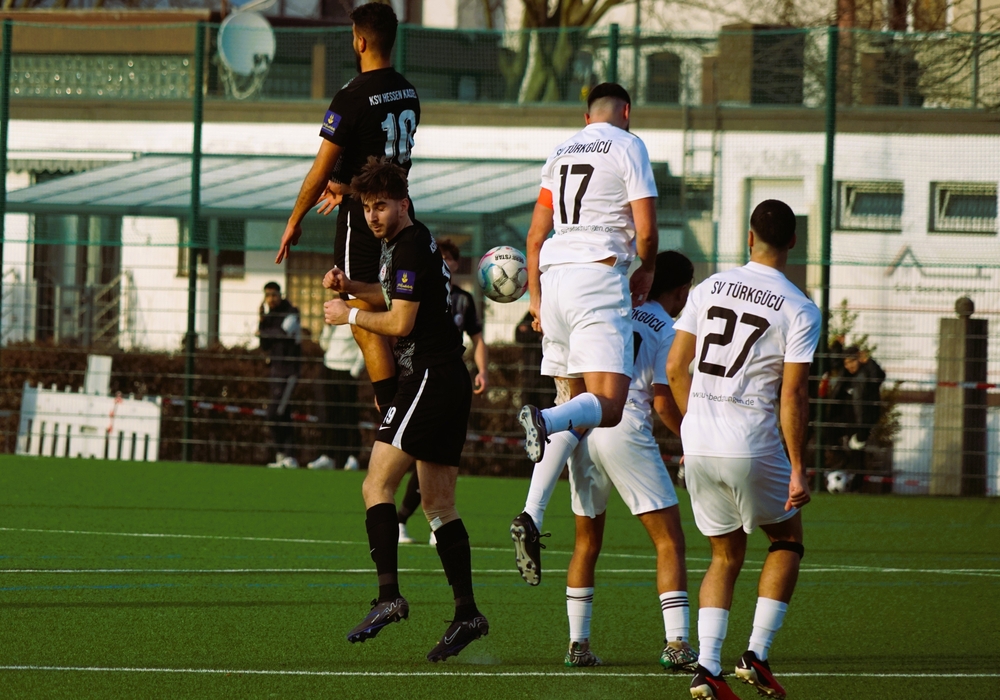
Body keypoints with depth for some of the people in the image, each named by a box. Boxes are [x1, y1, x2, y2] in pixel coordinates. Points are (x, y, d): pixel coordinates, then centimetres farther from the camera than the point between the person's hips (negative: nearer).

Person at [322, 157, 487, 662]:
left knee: (377, 484, -15)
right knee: (438, 504, 10)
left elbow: (400, 321, -17)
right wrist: (349, 286, 20)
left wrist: (350, 316, -3)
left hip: (430, 377, -10)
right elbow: (395, 294, 36)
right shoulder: (411, 243, 18)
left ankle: (389, 596, -25)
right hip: (450, 381, 10)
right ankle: (467, 613, 8)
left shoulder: (410, 247, -12)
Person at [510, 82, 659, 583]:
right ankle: (545, 421, -45)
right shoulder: (628, 147, 3)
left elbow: (536, 235, 21)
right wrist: (645, 272, 14)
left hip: (554, 277, 6)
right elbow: (646, 230, -4)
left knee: (575, 404, 11)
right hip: (599, 275, -6)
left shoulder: (561, 153, 20)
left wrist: (535, 298, 28)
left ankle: (531, 516, -4)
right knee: (607, 405, -13)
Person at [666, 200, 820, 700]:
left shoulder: (709, 288, 6)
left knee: (726, 556, 16)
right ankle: (757, 655, 7)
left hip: (698, 445, 4)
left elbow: (675, 368, 7)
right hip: (752, 447, -4)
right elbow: (792, 395, -11)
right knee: (787, 542, 19)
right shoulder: (799, 311, -7)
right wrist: (797, 470, -7)